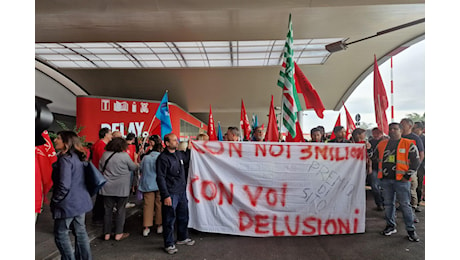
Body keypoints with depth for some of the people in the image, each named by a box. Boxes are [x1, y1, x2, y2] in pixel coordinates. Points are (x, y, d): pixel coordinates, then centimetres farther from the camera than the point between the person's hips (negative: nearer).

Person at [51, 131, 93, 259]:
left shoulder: (65, 159, -19)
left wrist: (54, 201, -9)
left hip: (68, 203, -8)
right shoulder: (78, 157, 7)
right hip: (81, 201, 8)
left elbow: (64, 186, -23)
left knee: (60, 234, 9)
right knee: (80, 231, 17)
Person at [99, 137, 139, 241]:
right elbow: (134, 167, -3)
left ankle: (107, 234, 21)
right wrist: (136, 163, 18)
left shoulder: (105, 155, 2)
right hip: (121, 188, -4)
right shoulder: (124, 156, -12)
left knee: (107, 210, 12)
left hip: (107, 188, 5)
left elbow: (101, 169, 11)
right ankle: (119, 234, 12)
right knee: (120, 210, 7)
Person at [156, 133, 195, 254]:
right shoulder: (163, 158, -14)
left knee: (183, 217, 20)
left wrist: (189, 147, 21)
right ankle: (169, 244, 19)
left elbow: (186, 160, 32)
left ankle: (182, 238, 39)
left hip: (182, 192, 8)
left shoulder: (179, 154, 9)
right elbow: (160, 178, -16)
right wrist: (166, 196, -19)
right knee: (169, 220, 4)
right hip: (170, 194, -8)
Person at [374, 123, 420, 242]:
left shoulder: (409, 144, -2)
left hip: (401, 180, -4)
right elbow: (375, 158, 22)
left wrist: (407, 176, -8)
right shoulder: (381, 144, 11)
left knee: (405, 205, 1)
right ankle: (391, 226, 25)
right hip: (385, 180, 4)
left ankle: (411, 230, 13)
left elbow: (415, 162, -4)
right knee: (388, 204, 12)